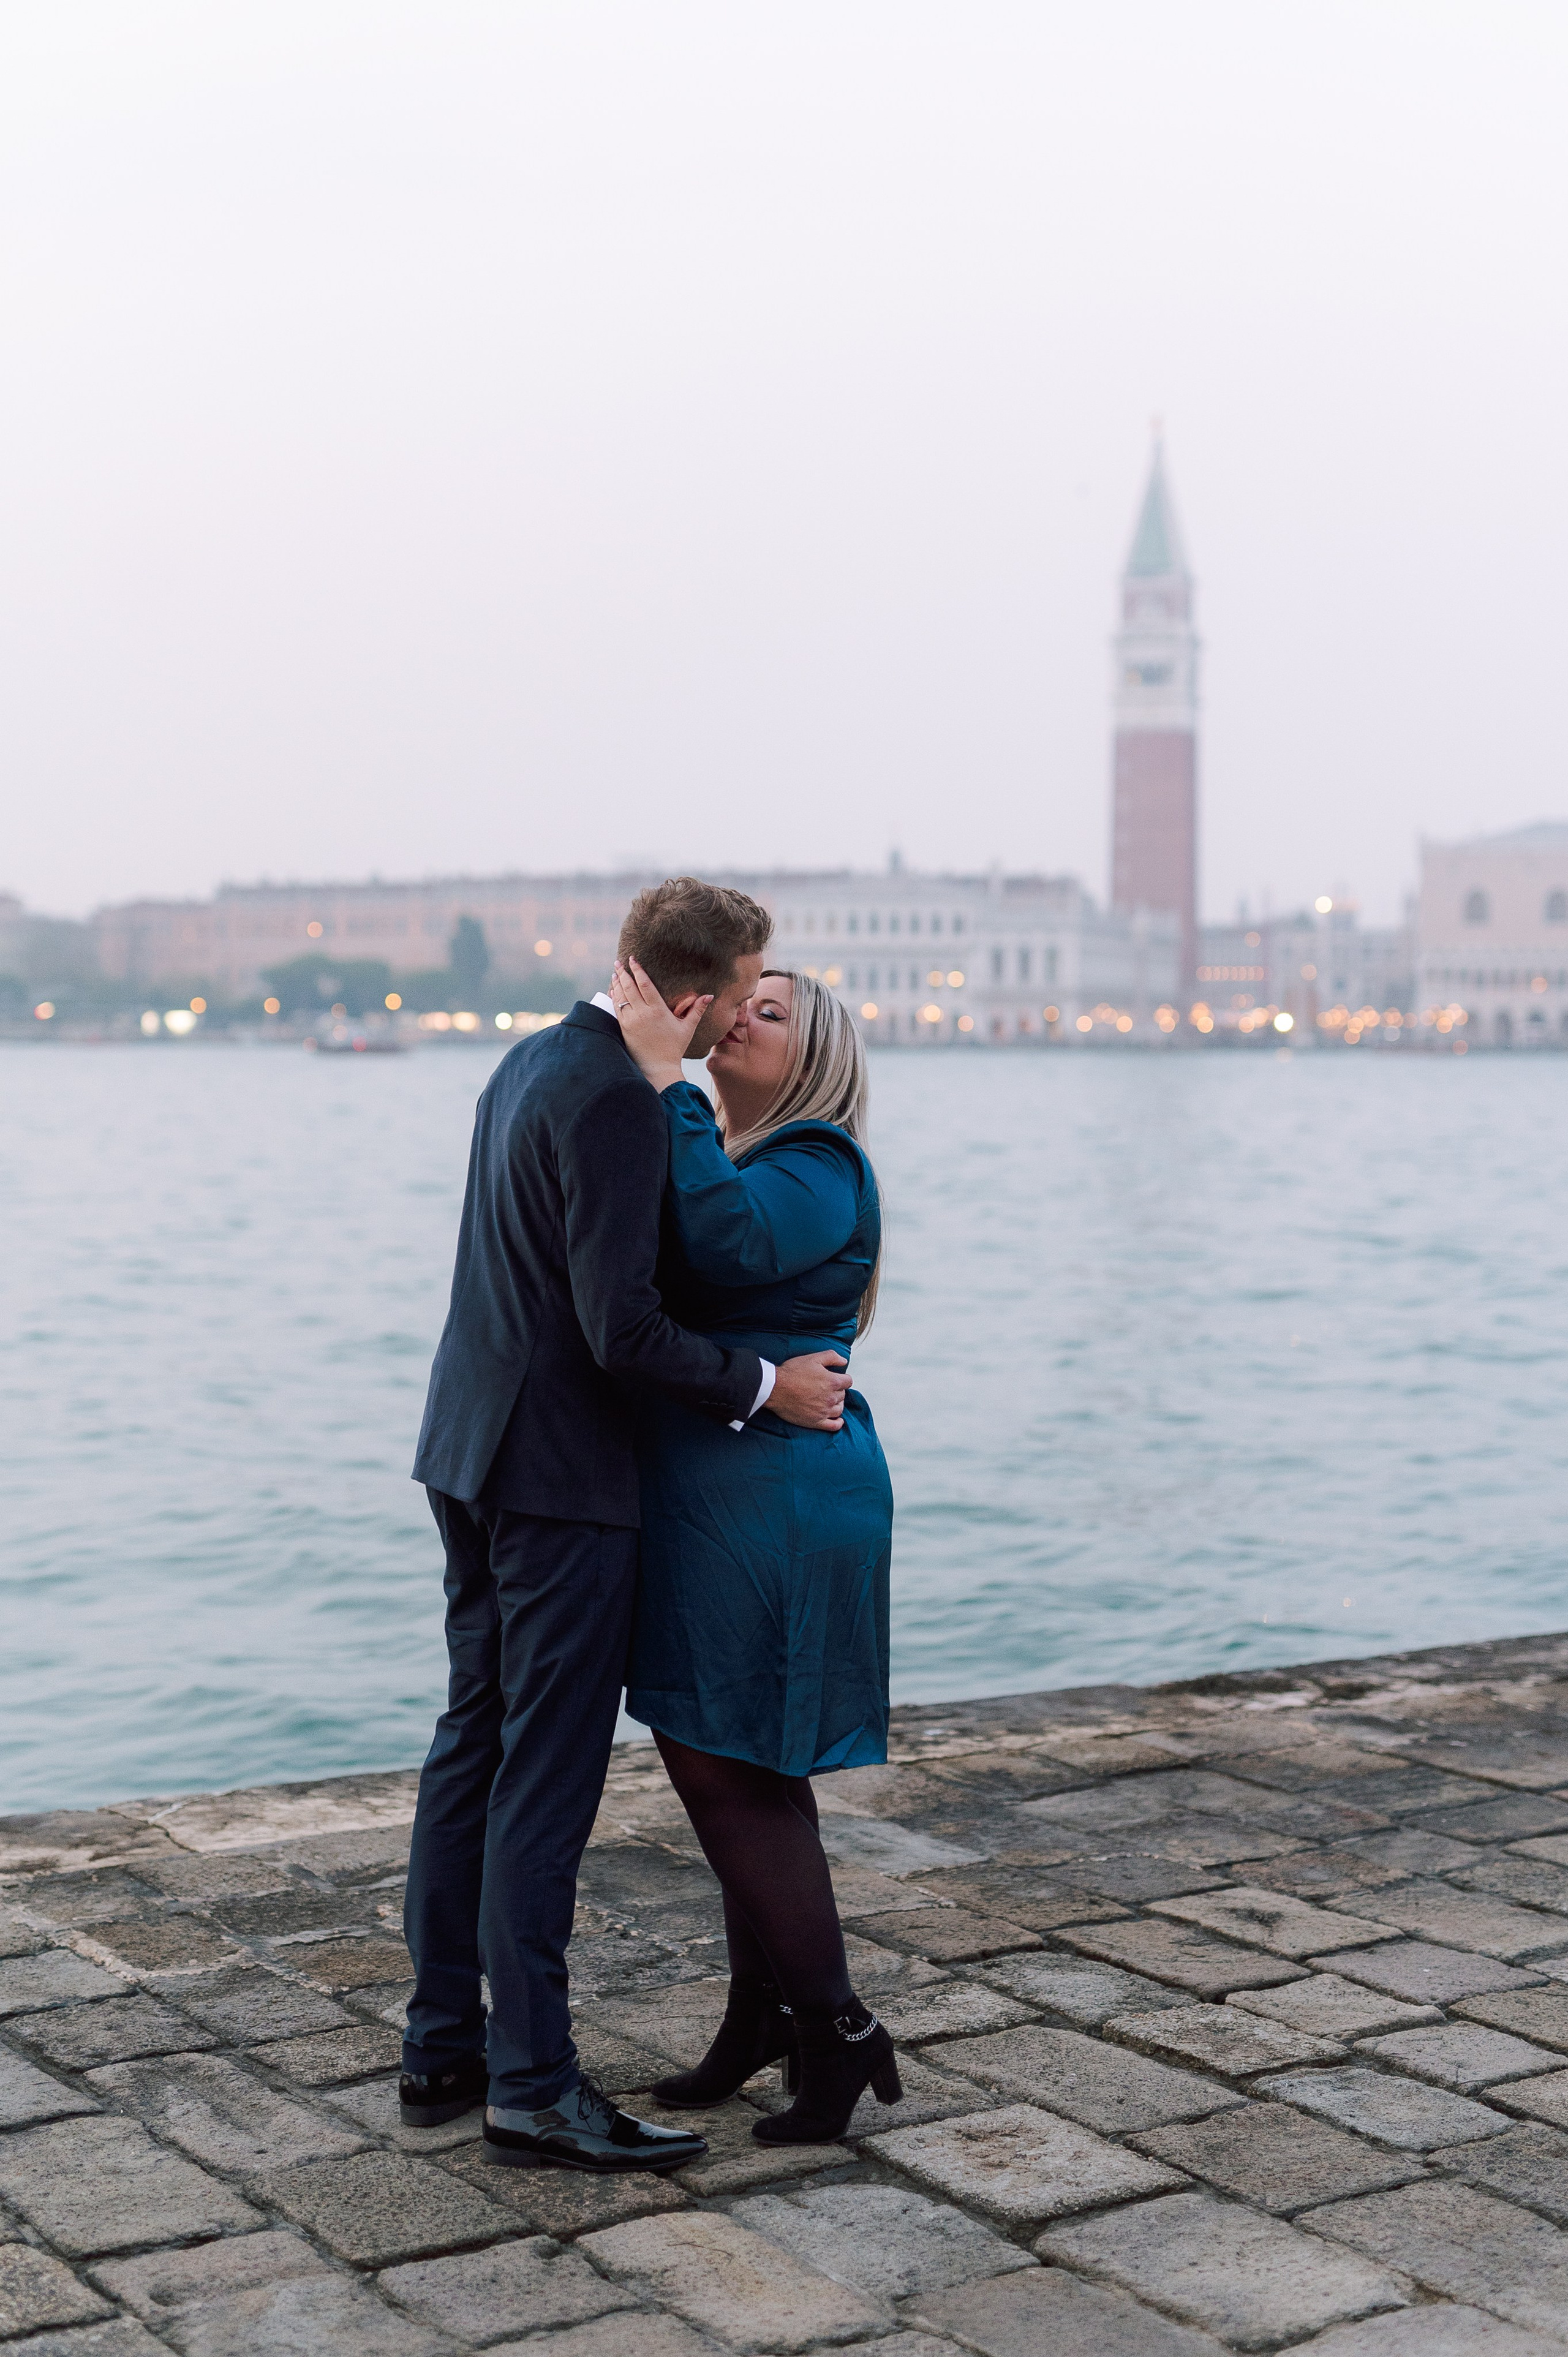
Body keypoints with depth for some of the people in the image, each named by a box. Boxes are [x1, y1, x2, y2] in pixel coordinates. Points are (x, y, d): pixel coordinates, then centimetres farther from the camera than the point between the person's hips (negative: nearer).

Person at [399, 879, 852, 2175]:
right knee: (546, 1780, -4)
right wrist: (763, 1384, -11)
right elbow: (622, 1331, -24)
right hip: (560, 1479, -10)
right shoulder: (617, 1105, -20)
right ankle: (532, 2088, 4)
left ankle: (444, 2047, 23)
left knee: (476, 1747, 15)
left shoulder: (538, 1060, 11)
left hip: (476, 1455, 10)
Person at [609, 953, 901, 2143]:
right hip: (707, 1497, 9)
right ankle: (765, 2015, 27)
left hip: (772, 1499, -9)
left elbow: (731, 1242, -33)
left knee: (728, 1767, -6)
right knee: (739, 1766, 15)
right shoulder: (723, 1155, 16)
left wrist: (664, 1075, -29)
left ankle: (838, 2029, 5)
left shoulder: (819, 1165, -12)